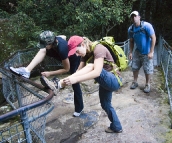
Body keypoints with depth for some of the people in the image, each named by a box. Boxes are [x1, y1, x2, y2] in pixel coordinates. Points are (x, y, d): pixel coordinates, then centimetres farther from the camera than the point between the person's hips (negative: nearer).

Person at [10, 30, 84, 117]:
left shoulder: (62, 49, -43)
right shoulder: (56, 39, -24)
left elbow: (66, 69, -31)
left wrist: (50, 73, -30)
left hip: (74, 59, -6)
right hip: (66, 57, 7)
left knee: (75, 84, 1)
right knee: (42, 51, -17)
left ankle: (79, 108, 21)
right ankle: (27, 70, -25)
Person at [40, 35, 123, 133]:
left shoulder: (98, 49, -23)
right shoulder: (87, 53, 3)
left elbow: (97, 72, -37)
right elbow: (79, 70, -2)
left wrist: (75, 79, -46)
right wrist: (69, 79, -19)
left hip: (114, 81, -9)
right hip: (106, 81, 10)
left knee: (90, 66, -31)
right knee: (105, 105, 19)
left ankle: (58, 85, -38)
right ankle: (116, 127, 40)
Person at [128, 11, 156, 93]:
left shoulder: (146, 26, -19)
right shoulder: (130, 29, -5)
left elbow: (153, 38, -17)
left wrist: (151, 52, -21)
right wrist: (131, 52, 1)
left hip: (147, 52, -4)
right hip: (137, 51, 4)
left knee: (147, 70, 3)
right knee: (135, 67, 8)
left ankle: (147, 84, 22)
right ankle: (135, 82, 28)